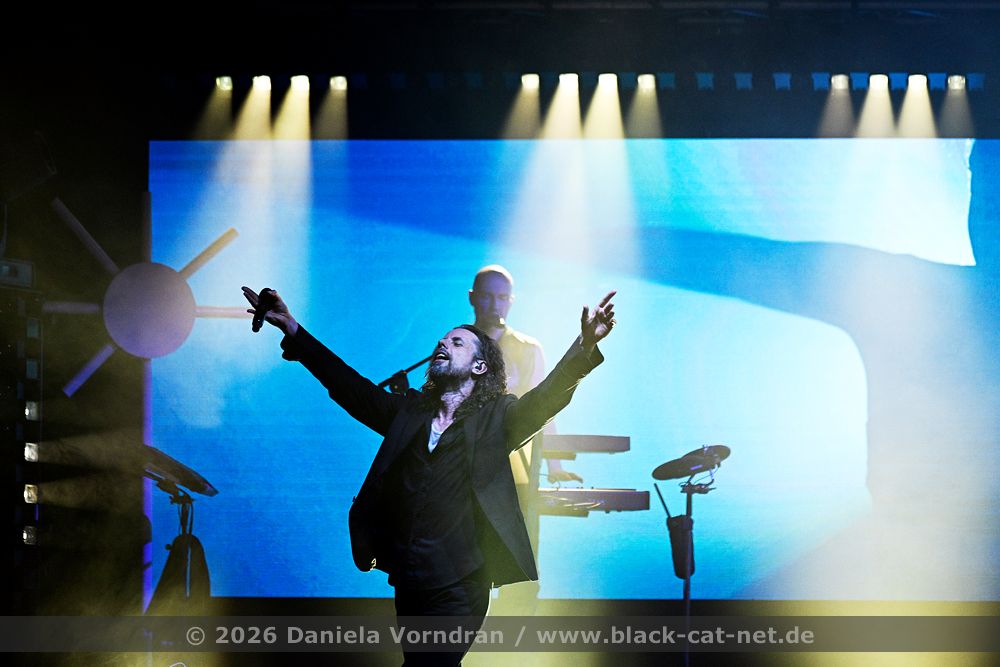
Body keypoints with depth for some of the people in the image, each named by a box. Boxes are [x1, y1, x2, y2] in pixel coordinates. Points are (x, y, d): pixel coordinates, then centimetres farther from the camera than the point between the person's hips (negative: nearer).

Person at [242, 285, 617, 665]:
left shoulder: (495, 419, -1)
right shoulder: (410, 411, 11)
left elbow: (549, 395, -15)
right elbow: (349, 384, 11)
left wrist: (586, 345, -33)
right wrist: (292, 329, 7)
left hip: (459, 587, -5)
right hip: (407, 583, 5)